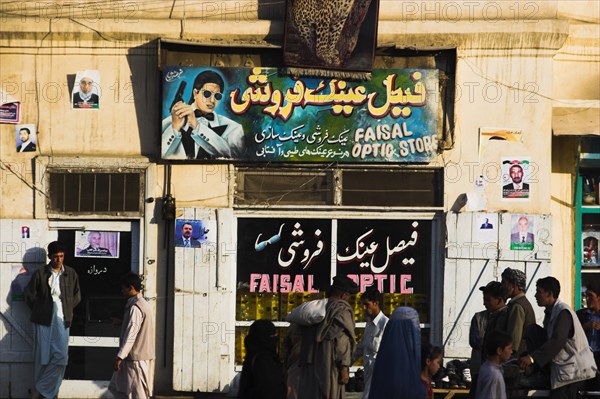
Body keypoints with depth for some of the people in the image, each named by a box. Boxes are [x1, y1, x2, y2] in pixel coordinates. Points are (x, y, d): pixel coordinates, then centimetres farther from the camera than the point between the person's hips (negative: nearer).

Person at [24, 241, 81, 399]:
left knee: (60, 357, -9)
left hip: (62, 321, 1)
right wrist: (39, 311, 7)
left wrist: (67, 310, 8)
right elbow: (29, 294, 6)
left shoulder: (71, 274, 4)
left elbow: (77, 296, 14)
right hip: (43, 321, -1)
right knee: (42, 357, 0)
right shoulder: (40, 273, -1)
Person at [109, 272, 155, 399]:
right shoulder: (142, 304, 14)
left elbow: (131, 335, -22)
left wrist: (119, 357, -21)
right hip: (140, 354, 10)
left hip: (136, 358, -10)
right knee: (116, 387, 15)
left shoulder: (135, 307, -18)